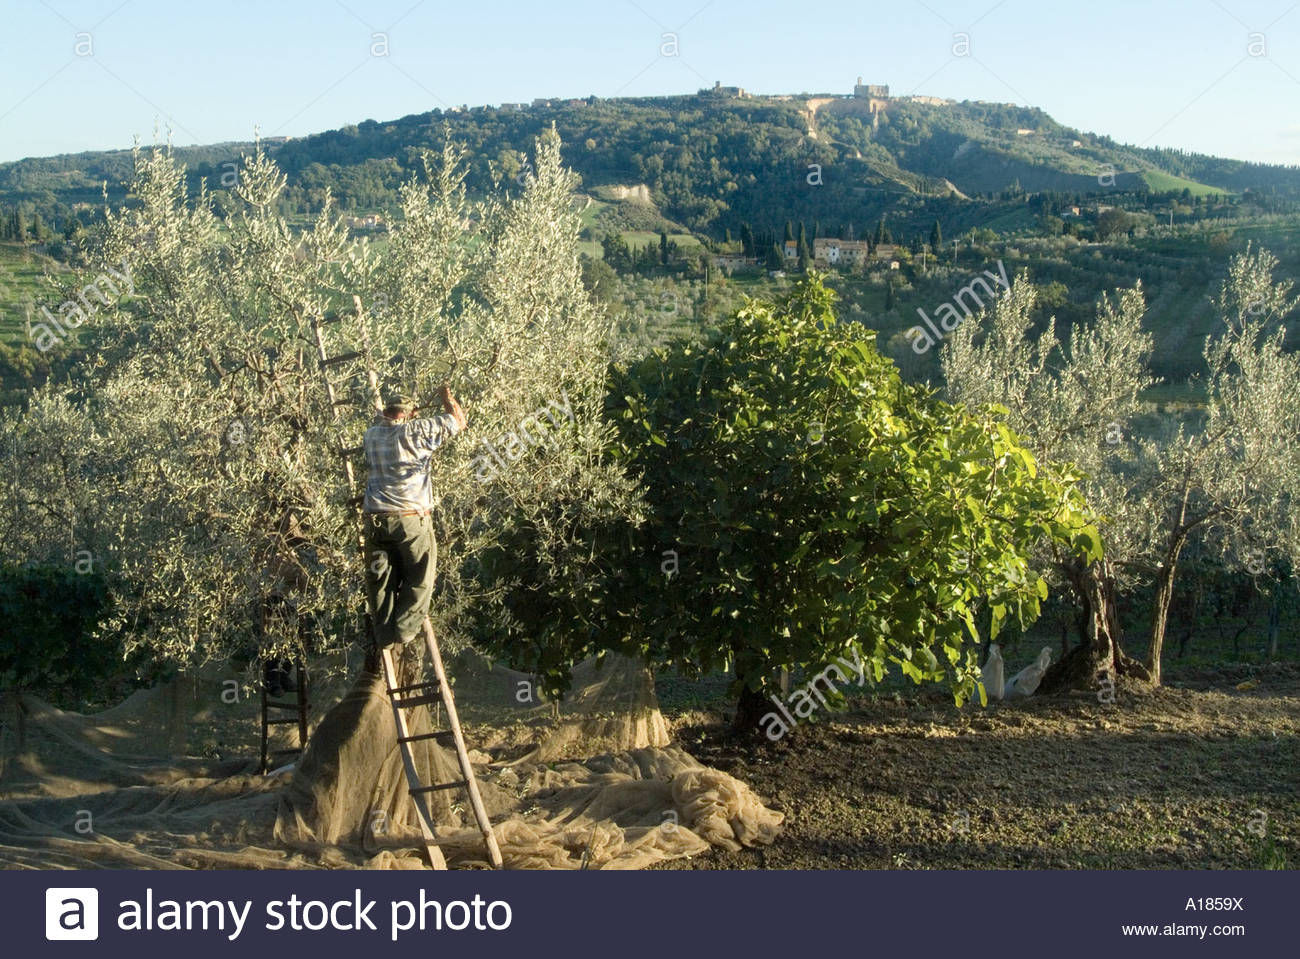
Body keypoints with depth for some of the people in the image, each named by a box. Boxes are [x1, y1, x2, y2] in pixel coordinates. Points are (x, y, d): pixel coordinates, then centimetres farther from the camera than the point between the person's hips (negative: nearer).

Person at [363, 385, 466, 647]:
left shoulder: (372, 436, 8)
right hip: (411, 519, -4)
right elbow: (458, 421, 5)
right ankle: (405, 628, 6)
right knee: (419, 579, 10)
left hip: (376, 520, 5)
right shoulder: (416, 431, -6)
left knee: (382, 580, 13)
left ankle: (384, 633, 15)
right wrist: (447, 397, 20)